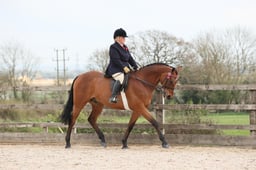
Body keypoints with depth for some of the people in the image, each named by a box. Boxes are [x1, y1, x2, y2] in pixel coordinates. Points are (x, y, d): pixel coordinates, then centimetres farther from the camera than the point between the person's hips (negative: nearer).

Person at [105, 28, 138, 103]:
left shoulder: (125, 48, 20)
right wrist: (124, 67, -24)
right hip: (115, 70, -9)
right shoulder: (113, 47, -7)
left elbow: (130, 59, 19)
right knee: (121, 79, -36)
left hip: (125, 68, 9)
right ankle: (113, 97, -40)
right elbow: (116, 60, -17)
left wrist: (135, 67, 6)